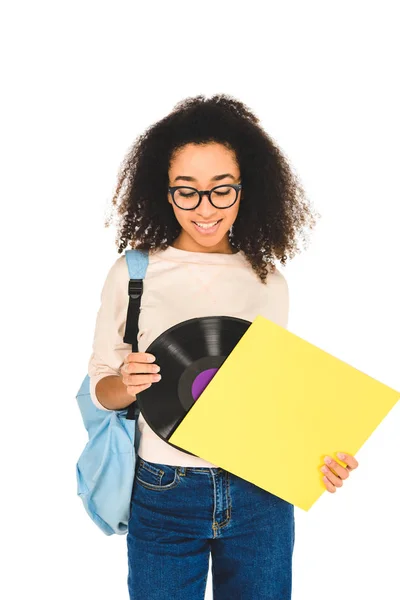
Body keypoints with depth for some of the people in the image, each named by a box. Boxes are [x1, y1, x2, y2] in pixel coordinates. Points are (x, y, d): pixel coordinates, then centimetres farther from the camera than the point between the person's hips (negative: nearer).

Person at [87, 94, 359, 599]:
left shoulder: (270, 283, 1)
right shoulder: (131, 274, -6)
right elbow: (100, 385, 1)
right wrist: (127, 385, -21)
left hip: (261, 496, 2)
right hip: (164, 496, -1)